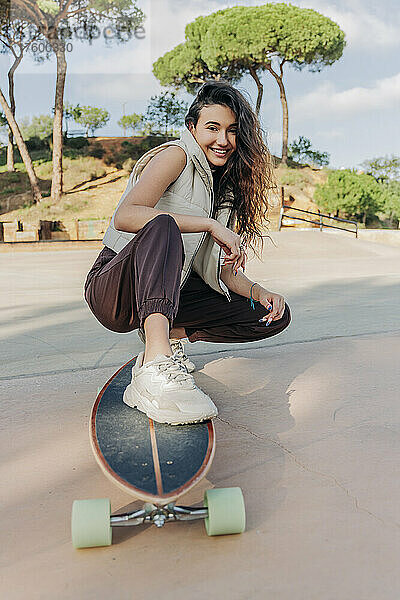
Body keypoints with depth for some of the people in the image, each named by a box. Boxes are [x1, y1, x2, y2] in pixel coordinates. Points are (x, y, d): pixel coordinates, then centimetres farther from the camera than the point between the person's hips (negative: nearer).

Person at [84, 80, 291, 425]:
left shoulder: (225, 186, 14)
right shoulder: (176, 156, -8)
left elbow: (220, 268, 11)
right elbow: (126, 215, -27)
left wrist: (257, 292, -7)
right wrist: (209, 224, -27)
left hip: (171, 293, 7)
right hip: (115, 291, -7)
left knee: (275, 315, 0)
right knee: (162, 225, -37)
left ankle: (170, 335, 0)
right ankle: (156, 365, -49)